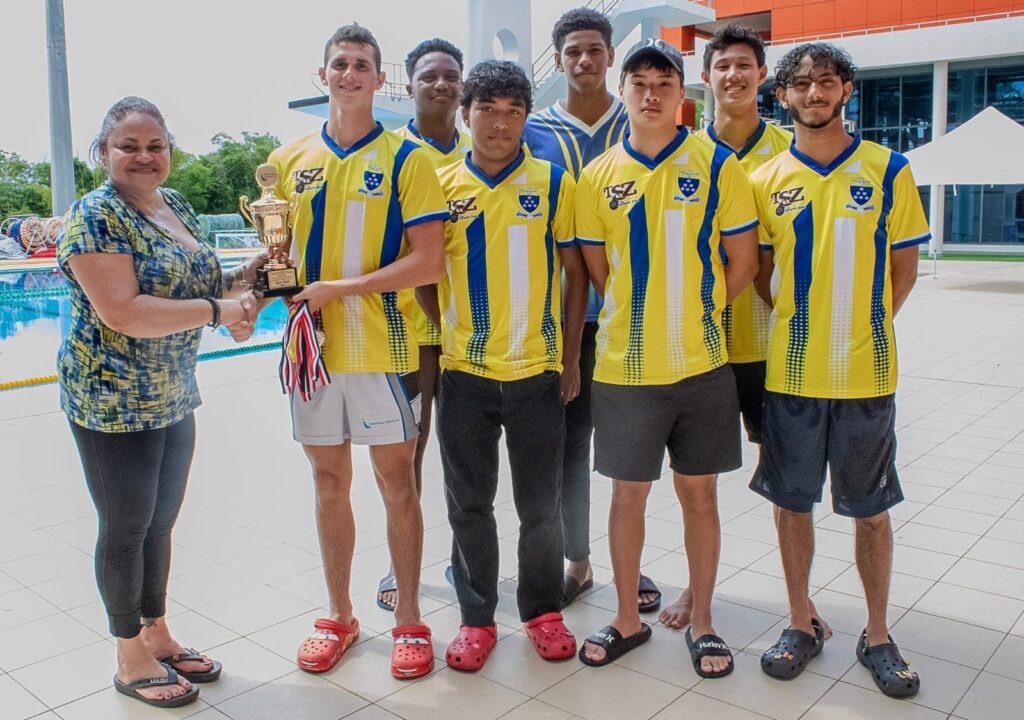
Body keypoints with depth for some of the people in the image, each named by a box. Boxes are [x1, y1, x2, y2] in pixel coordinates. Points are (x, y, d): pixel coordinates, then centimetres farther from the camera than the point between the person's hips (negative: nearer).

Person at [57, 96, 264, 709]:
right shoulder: (96, 216, -15)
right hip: (113, 401, -7)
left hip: (173, 398, 7)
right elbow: (122, 313, -25)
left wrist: (247, 274, 0)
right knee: (127, 528, 6)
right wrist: (218, 309, -23)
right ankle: (131, 658, 22)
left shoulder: (178, 207, 9)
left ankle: (158, 634, 33)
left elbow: (193, 285, 18)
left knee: (161, 521, 17)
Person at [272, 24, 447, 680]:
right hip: (313, 348, 4)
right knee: (329, 481, 13)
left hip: (382, 349, -4)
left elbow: (427, 262, -12)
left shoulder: (407, 159, -5)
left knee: (397, 483, 5)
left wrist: (340, 289, -16)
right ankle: (339, 615, 29)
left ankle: (409, 619, 21)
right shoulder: (290, 160, 8)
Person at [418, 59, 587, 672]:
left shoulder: (554, 183, 1)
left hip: (538, 370, -1)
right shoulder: (442, 185, 3)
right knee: (469, 504, 9)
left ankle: (544, 610, 28)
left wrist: (571, 358, 1)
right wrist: (444, 333, 0)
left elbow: (576, 273, 3)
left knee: (540, 505, 9)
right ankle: (477, 617, 25)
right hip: (463, 371, 1)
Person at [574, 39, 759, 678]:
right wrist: (640, 314, 6)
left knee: (699, 492, 9)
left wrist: (696, 312, 2)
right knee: (629, 493, 10)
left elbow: (743, 259, 1)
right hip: (626, 367, 1)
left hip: (701, 365, -1)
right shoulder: (599, 176, 3)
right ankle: (629, 619, 27)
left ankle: (702, 622, 26)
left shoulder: (717, 164, -1)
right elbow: (596, 266, 10)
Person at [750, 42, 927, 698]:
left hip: (866, 374, -1)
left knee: (872, 511, 9)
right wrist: (798, 323, 1)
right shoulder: (766, 180, 2)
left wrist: (863, 327, -1)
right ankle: (803, 624, 28)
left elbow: (903, 266, 4)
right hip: (790, 374, 1)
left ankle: (877, 635, 26)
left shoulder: (888, 170, -1)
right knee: (793, 503, 10)